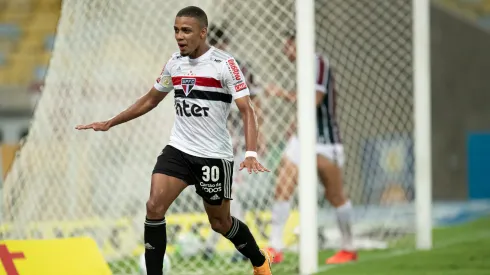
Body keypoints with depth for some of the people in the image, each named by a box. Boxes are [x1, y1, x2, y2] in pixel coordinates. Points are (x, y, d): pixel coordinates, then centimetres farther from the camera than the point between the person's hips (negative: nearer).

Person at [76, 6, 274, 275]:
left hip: (214, 155, -4)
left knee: (220, 223, 8)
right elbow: (150, 100, 19)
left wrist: (251, 154, -32)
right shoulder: (175, 63, 4)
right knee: (154, 207, -14)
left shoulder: (224, 63, -13)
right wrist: (110, 123, 18)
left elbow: (246, 111, -18)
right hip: (178, 149, 5)